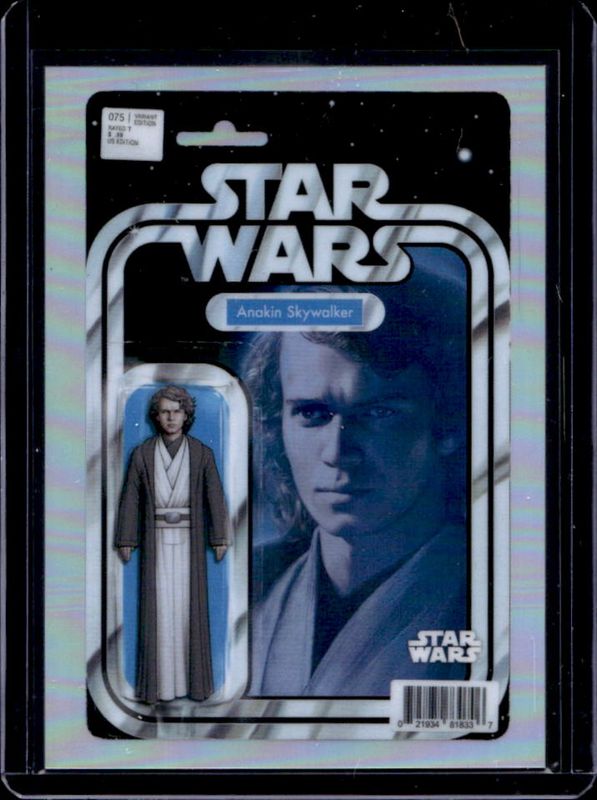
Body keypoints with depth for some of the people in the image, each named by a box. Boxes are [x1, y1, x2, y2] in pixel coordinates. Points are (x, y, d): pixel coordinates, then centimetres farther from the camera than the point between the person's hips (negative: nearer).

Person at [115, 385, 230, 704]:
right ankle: (159, 681, 5)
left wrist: (220, 539, -5)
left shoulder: (201, 453, 0)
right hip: (156, 540, 0)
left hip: (190, 540, 0)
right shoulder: (142, 454, 0)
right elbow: (131, 498, 0)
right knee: (157, 606, -1)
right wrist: (125, 541, -2)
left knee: (190, 604, 1)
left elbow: (214, 497, -1)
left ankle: (192, 678, 9)